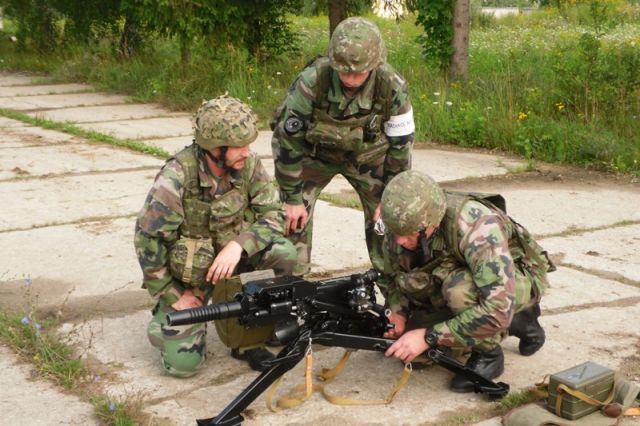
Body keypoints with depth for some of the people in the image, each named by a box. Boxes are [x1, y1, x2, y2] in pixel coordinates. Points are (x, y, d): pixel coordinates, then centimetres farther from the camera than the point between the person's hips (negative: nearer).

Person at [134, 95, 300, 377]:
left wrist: (238, 244, -29)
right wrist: (172, 296, -15)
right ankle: (165, 312, 22)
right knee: (183, 363, -12)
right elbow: (147, 240, -21)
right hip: (186, 275, -3)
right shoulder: (176, 178, -26)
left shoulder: (248, 165, -14)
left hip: (231, 258, 4)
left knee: (283, 253, -24)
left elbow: (274, 214, -12)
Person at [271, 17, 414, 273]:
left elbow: (400, 143, -14)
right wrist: (292, 198, -19)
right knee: (294, 217, -11)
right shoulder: (311, 82, -34)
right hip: (314, 150, -1)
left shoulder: (392, 86, -28)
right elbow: (288, 140, -24)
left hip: (367, 152, 1)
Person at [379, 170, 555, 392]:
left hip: (516, 277, -7)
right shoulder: (401, 225, -19)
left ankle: (488, 354, -8)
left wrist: (428, 336, -39)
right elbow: (392, 276, 1)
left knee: (459, 288, -38)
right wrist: (398, 311, -20)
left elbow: (498, 309, -42)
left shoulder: (476, 225, -38)